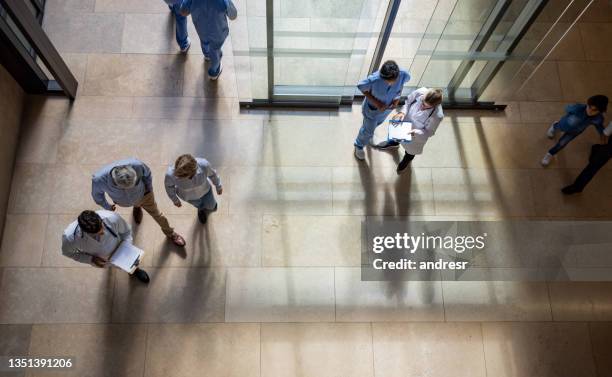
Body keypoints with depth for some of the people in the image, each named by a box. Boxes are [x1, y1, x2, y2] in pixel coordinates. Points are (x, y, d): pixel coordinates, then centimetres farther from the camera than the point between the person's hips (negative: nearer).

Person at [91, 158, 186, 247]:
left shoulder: (137, 165, -45)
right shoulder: (99, 179, -43)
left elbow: (147, 174, -18)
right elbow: (97, 194, -16)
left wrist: (149, 188, -3)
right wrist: (107, 207, 0)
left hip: (143, 194, 0)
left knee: (155, 213, 21)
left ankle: (170, 233, 49)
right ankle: (137, 206, 72)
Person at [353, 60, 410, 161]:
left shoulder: (403, 74, -34)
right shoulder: (374, 79, -44)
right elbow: (361, 87, -23)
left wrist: (398, 97, -20)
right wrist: (375, 102, -29)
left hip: (388, 106, 4)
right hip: (372, 107, -4)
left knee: (378, 122, 35)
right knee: (368, 130, 21)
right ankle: (359, 146, 53)